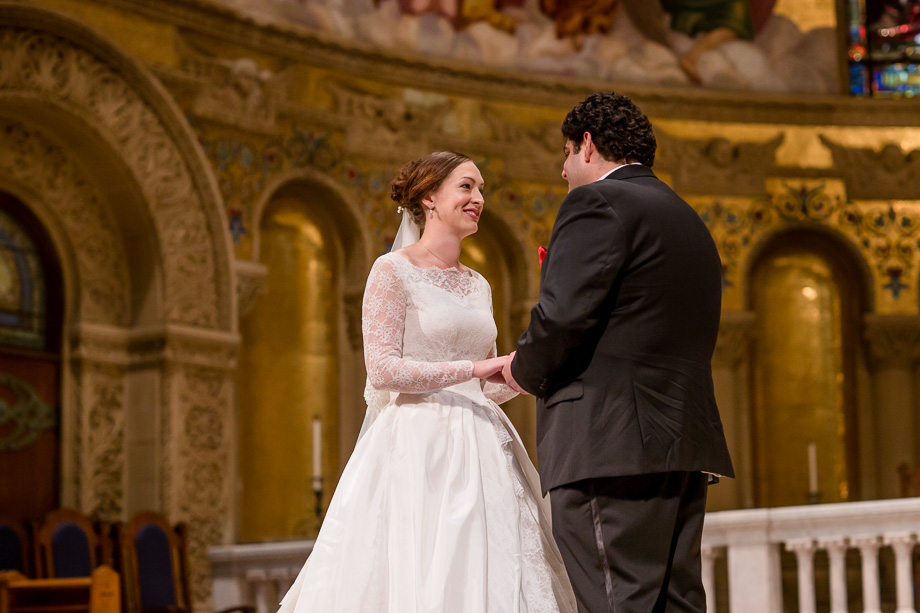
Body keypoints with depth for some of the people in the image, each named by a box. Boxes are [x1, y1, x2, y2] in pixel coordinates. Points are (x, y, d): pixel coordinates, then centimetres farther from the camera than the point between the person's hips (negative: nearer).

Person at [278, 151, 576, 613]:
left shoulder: (478, 286, 17)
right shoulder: (394, 271, -2)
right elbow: (382, 369, -12)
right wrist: (474, 368, -14)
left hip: (477, 451, 6)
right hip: (417, 451, -6)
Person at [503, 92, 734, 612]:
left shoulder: (598, 204, -4)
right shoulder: (691, 222, 24)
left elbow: (563, 315, -16)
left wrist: (525, 371, 3)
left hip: (611, 443, -9)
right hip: (685, 441, 9)